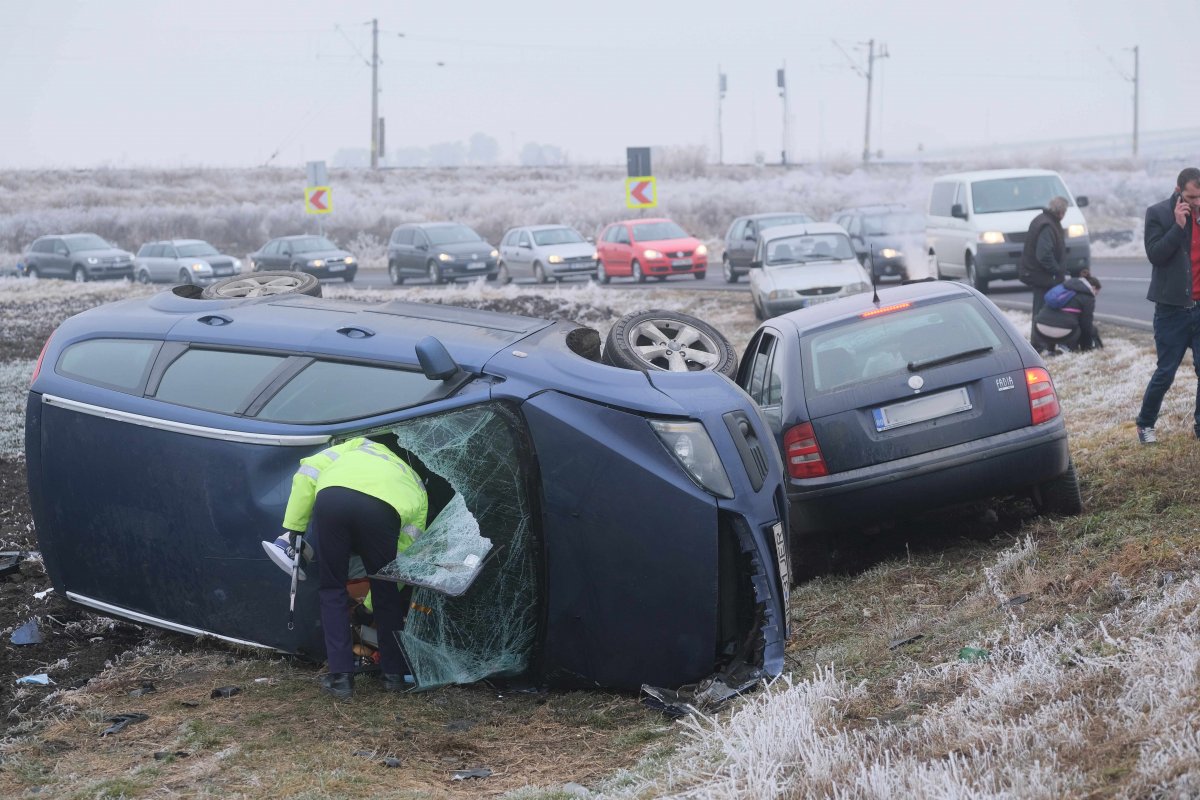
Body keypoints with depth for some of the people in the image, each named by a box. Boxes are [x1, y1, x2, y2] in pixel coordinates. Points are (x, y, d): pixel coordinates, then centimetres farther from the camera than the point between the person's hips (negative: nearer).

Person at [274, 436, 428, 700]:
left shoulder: (361, 446, 42)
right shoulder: (417, 491, 37)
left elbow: (308, 472, 26)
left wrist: (293, 528, 25)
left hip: (330, 499, 1)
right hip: (381, 510, 0)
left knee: (332, 589, 19)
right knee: (386, 595, 23)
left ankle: (340, 677, 16)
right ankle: (395, 673, 32)